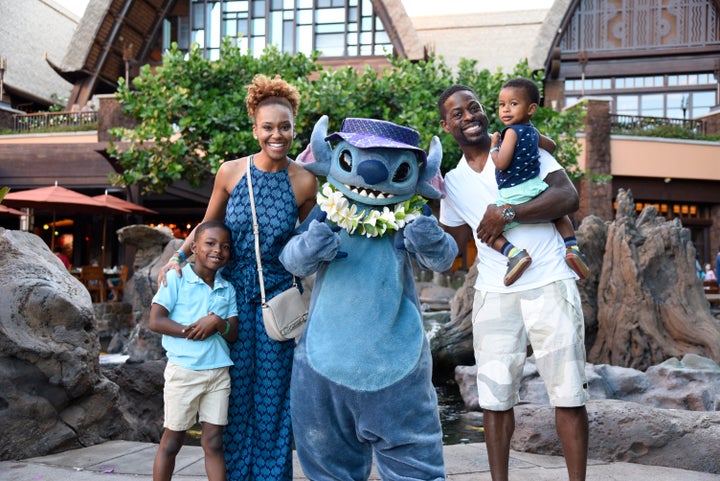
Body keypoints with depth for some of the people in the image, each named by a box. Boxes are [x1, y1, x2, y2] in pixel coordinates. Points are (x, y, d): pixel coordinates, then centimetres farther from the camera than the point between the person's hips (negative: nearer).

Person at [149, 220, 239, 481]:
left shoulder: (228, 289, 9)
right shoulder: (176, 278, -4)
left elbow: (233, 334, 6)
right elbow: (156, 321, -10)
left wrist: (218, 322, -15)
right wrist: (190, 331, -19)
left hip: (218, 371, 4)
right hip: (183, 370, -4)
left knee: (213, 442, 6)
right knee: (172, 440, 6)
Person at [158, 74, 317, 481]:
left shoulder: (304, 182, -7)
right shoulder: (231, 172, -6)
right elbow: (208, 227, 8)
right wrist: (179, 256, -6)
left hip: (277, 294, -1)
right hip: (233, 291, 1)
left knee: (273, 386, 6)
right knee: (235, 384, 8)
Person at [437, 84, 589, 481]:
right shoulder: (452, 182, 14)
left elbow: (569, 197, -10)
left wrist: (507, 213, -18)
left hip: (549, 284, -3)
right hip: (494, 294, 4)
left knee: (567, 391, -1)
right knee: (495, 395, 5)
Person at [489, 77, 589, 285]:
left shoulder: (512, 131, -9)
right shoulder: (532, 131, 15)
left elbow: (501, 164, -16)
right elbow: (551, 146, 35)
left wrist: (493, 146, 0)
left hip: (514, 196, -7)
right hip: (536, 189, 7)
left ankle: (514, 253, -24)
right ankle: (572, 248, 14)